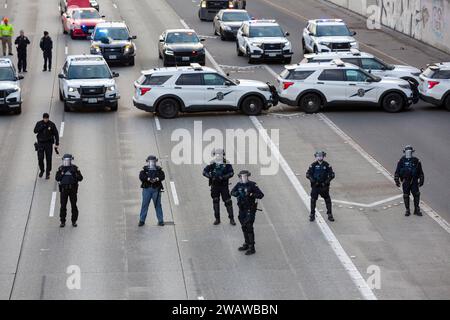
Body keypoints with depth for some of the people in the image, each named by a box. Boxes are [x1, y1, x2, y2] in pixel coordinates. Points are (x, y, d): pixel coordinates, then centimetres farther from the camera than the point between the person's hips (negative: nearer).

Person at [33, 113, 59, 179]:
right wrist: (42, 127, -25)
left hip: (49, 144, -1)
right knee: (40, 158, 1)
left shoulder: (52, 124, -4)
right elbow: (35, 131, -15)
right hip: (40, 143, 1)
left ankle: (48, 173, 9)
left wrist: (57, 143, -5)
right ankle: (42, 170, 25)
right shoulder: (39, 124, -1)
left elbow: (56, 134, 0)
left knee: (48, 159, -1)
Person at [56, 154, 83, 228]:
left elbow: (80, 178, -1)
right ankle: (62, 222, 7)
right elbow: (57, 178, -3)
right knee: (63, 206, -1)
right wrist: (62, 173, -17)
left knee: (74, 206, 1)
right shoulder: (61, 168, 4)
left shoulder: (75, 168, 2)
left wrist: (75, 174, -18)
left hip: (73, 189, 0)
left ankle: (74, 221, 12)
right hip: (64, 189, 0)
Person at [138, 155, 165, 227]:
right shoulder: (145, 170, 8)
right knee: (144, 204, 0)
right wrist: (148, 179, -23)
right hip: (147, 189, 0)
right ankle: (142, 220, 8)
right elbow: (141, 176, -9)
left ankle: (160, 221, 7)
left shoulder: (159, 170, 10)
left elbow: (162, 176, -7)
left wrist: (157, 179, -25)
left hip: (156, 189, 0)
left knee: (158, 205, 1)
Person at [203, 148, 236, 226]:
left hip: (224, 185, -2)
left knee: (228, 201, -3)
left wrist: (222, 177, -24)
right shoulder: (212, 165, 1)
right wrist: (211, 176, -20)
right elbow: (204, 171, -4)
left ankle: (231, 219, 4)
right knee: (215, 201, 5)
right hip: (215, 185, 2)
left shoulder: (227, 165, -3)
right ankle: (217, 219, 15)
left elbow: (231, 173, -12)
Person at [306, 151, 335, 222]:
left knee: (328, 200, 3)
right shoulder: (313, 165, -2)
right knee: (313, 200, 2)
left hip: (324, 186, 0)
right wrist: (313, 181, -15)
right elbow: (308, 174, -2)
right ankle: (312, 215, 13)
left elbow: (332, 174, 0)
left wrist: (327, 182, -12)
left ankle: (330, 215, 13)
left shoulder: (327, 165, 0)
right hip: (315, 186, 0)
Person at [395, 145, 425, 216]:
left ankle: (417, 210, 10)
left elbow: (420, 172, 8)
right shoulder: (401, 161, 1)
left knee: (416, 195, -3)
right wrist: (397, 180, 0)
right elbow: (397, 172, 5)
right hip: (405, 181, 0)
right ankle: (407, 210, 15)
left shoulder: (416, 161, 2)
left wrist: (421, 180, 5)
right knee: (406, 196, 4)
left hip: (414, 181, 0)